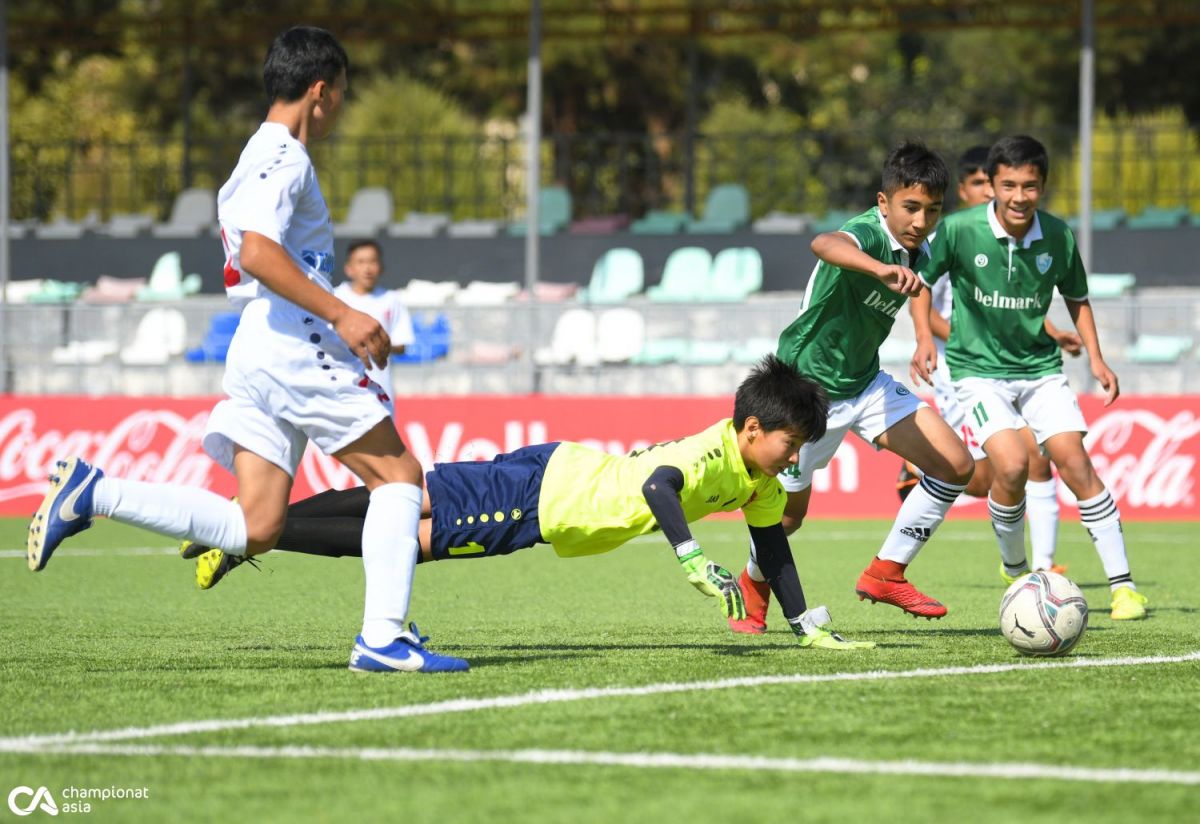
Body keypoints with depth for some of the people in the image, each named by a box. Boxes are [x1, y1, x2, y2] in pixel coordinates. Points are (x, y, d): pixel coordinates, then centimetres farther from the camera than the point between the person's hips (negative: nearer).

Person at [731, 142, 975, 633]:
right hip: (807, 385, -7)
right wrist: (883, 268, -73)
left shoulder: (920, 255, -3)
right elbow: (825, 244, -55)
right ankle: (754, 585, 38)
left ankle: (886, 574, 6)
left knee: (955, 467, -5)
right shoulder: (868, 234, -28)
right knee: (789, 512, 5)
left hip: (865, 383, 7)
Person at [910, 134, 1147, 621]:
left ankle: (1122, 584, -3)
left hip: (1040, 367, 3)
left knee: (1075, 463, -10)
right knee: (1012, 464, -21)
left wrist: (1095, 357, 3)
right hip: (978, 368, -2)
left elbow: (1076, 298, 12)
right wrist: (924, 337, -12)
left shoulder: (1058, 238, -7)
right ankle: (1014, 570, 5)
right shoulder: (960, 230, -15)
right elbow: (923, 281, 2)